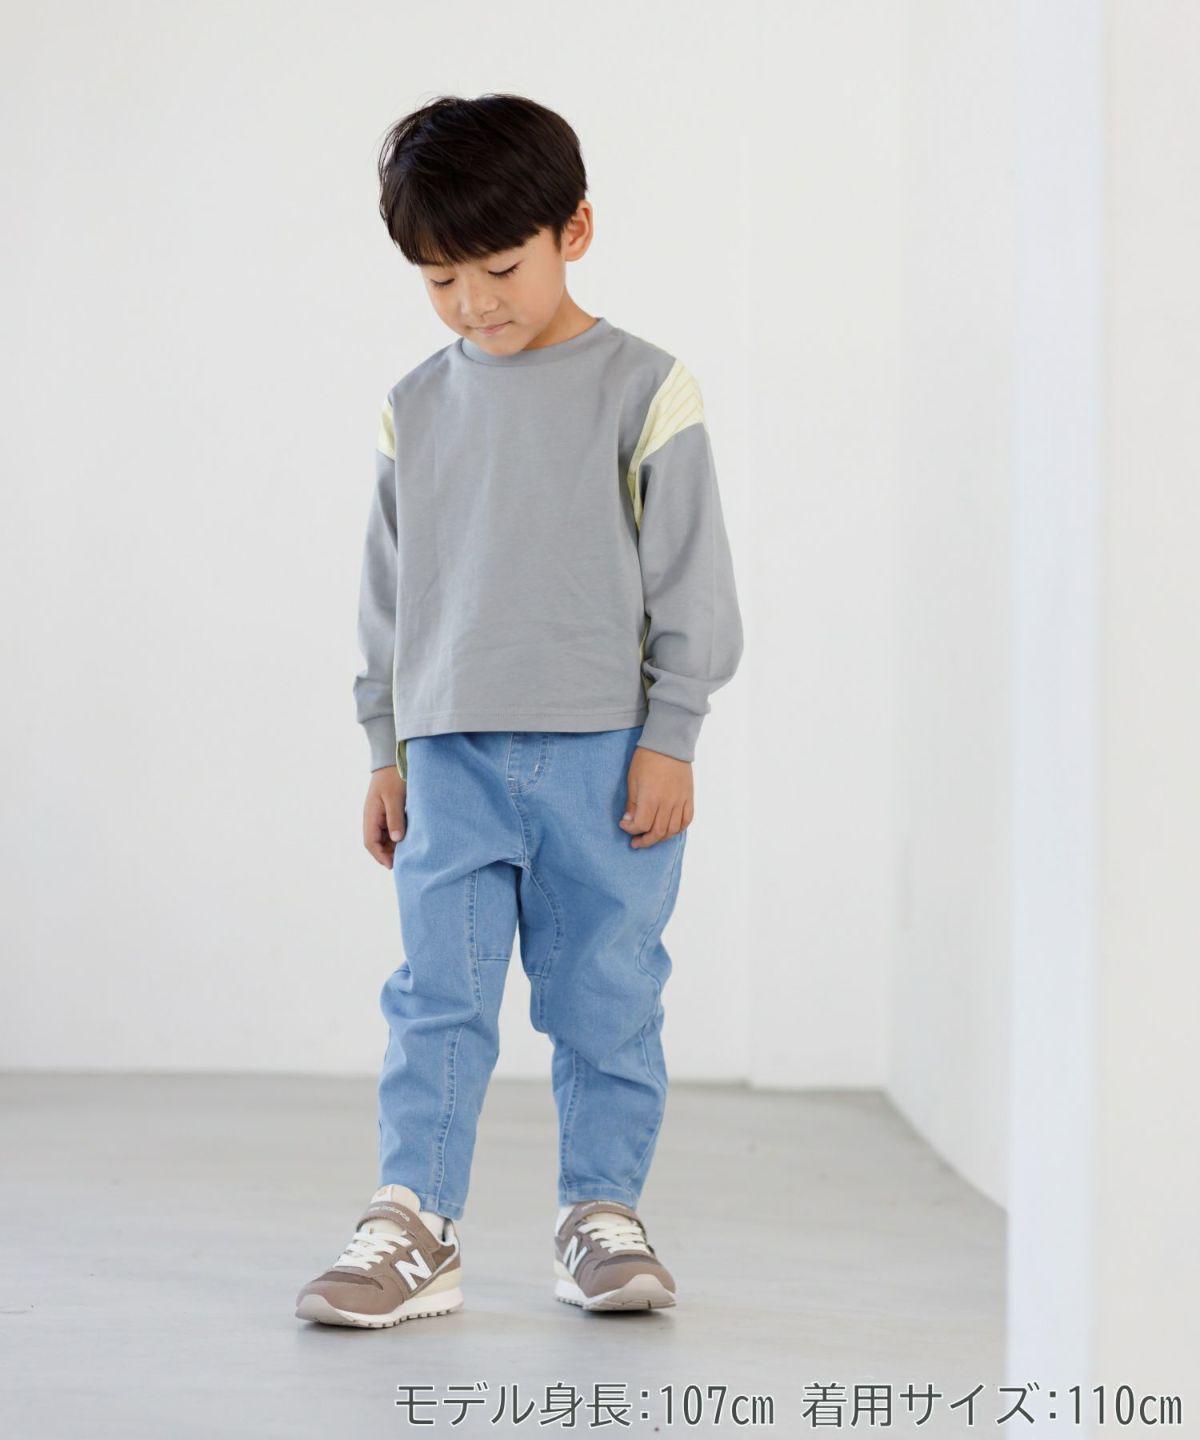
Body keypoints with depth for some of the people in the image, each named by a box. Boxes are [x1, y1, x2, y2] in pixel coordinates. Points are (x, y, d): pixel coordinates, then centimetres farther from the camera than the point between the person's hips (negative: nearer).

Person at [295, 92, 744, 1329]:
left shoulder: (643, 391, -2)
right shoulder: (418, 409, 9)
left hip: (605, 751, -2)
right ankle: (411, 1230, -3)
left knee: (607, 996, 3)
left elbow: (690, 579, -1)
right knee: (437, 995, -3)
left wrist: (668, 739, -5)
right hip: (453, 753, 2)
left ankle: (603, 1214, 15)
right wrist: (387, 747, 13)